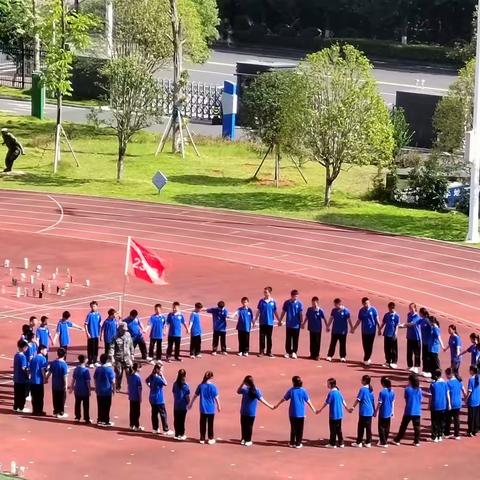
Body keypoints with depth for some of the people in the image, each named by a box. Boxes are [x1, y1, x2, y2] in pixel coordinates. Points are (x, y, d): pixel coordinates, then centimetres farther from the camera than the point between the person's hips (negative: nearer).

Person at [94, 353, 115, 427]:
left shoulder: (98, 369, 0)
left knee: (100, 406, 11)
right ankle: (106, 421, 5)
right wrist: (114, 389, 0)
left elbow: (95, 379, 8)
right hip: (107, 391, -4)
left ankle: (99, 420, 16)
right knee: (106, 407, 3)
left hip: (99, 391, 4)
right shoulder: (110, 369, -14)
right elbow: (113, 381, -12)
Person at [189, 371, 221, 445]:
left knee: (202, 424, 11)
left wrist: (191, 404, 17)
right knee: (210, 424, 8)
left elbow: (195, 396, 4)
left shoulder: (201, 386, -4)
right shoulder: (213, 386, -13)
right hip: (211, 409, -2)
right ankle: (211, 439, 13)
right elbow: (216, 398, -9)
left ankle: (202, 439, 15)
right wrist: (219, 406, 5)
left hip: (203, 409, 2)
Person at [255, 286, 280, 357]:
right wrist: (255, 320, 2)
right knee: (262, 337, 3)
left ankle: (269, 352, 14)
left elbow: (275, 312, 6)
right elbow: (258, 311, 4)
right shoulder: (261, 301, 0)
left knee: (269, 338, 6)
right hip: (262, 322, 0)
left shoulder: (273, 302, -1)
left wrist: (279, 321, 6)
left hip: (270, 322, 0)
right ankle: (261, 351, 10)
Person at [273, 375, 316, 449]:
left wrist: (277, 406, 18)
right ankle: (298, 444, 7)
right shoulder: (303, 391, -7)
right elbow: (308, 401, -3)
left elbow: (284, 399, 4)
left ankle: (292, 443, 16)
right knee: (300, 429, 6)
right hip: (301, 413, -1)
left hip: (292, 413, 1)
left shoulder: (291, 390, -5)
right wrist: (313, 409, 7)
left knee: (293, 428, 12)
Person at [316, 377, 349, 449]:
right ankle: (341, 443, 16)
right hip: (339, 414, 7)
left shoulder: (331, 393, -16)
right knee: (338, 429, 14)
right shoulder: (338, 392, 5)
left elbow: (326, 403, -13)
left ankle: (333, 444, 8)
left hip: (333, 414, -7)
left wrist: (320, 410, -5)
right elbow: (343, 401, 12)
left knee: (333, 429, 3)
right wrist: (347, 409, 24)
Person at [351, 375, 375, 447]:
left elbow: (358, 399, -11)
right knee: (368, 427, 8)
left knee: (361, 427, 1)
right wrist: (374, 410, 22)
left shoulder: (362, 389, -12)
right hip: (370, 411, 6)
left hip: (363, 411, -6)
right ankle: (368, 442, 9)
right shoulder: (371, 389, 8)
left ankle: (359, 442, 5)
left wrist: (353, 407, -2)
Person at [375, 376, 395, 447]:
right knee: (387, 428, 14)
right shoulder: (392, 392, 0)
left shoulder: (382, 392, -17)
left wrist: (375, 412, -3)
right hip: (389, 413, 6)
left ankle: (383, 443, 1)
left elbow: (379, 403, -13)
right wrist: (392, 412, 16)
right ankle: (385, 441, 23)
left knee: (381, 428, 3)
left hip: (382, 413, -6)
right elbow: (393, 403, 7)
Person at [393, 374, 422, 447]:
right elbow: (420, 400, 4)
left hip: (408, 411, -2)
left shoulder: (407, 389, -11)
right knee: (416, 427, 7)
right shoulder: (419, 390, -3)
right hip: (417, 412, 2)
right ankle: (417, 442, 8)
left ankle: (397, 440, 14)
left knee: (403, 426, 8)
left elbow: (406, 398, 3)